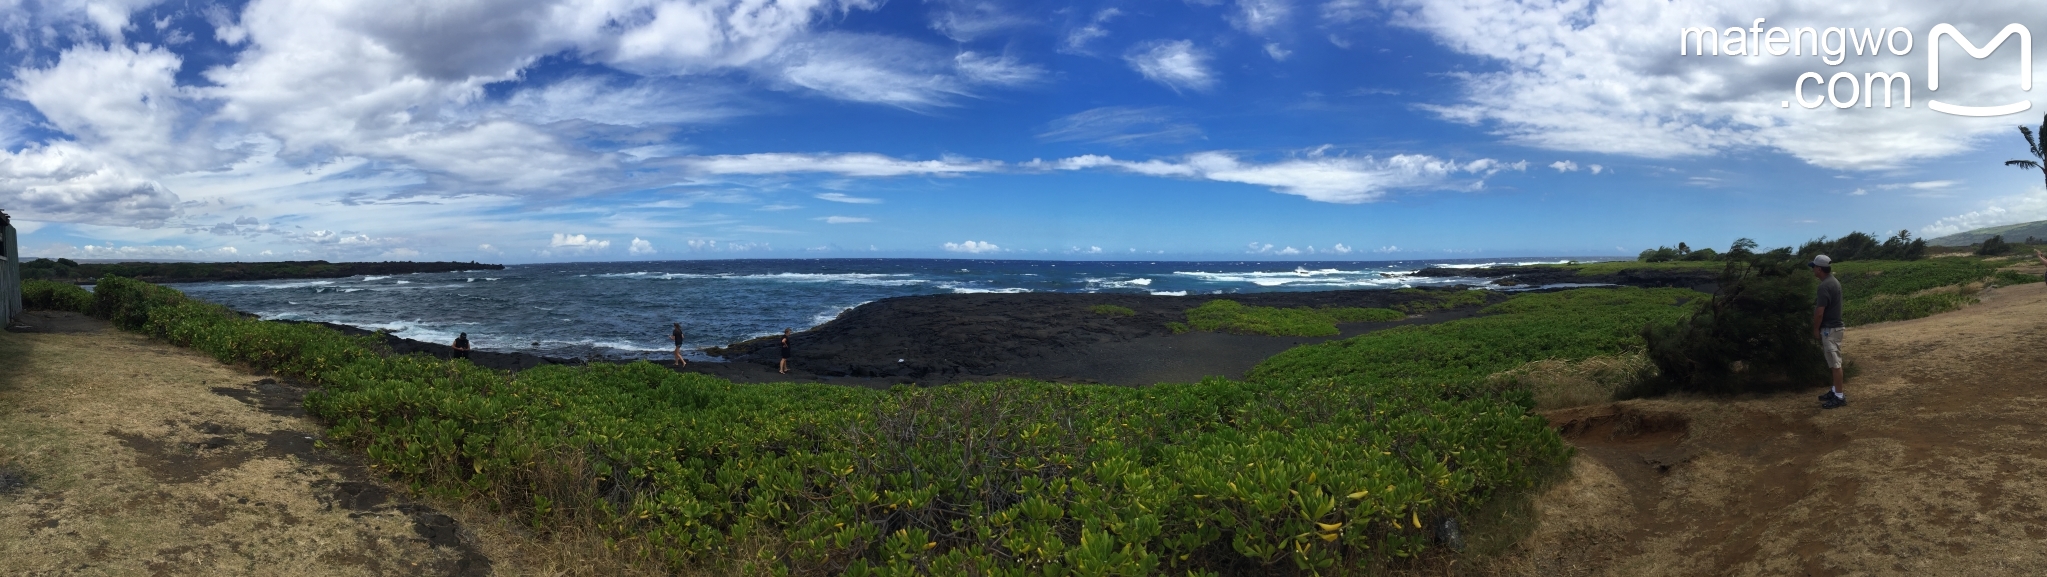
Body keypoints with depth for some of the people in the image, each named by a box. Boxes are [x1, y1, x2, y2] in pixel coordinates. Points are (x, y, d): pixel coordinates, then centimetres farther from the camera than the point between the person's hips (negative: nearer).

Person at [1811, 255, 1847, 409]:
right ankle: (1836, 391, 25)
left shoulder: (1825, 286, -22)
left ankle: (1839, 397, 0)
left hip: (1829, 329, -10)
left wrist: (1816, 329, -9)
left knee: (1835, 363, -5)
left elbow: (1819, 312, -21)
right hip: (1834, 326, 10)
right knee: (1834, 362, 17)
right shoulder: (1834, 281, 10)